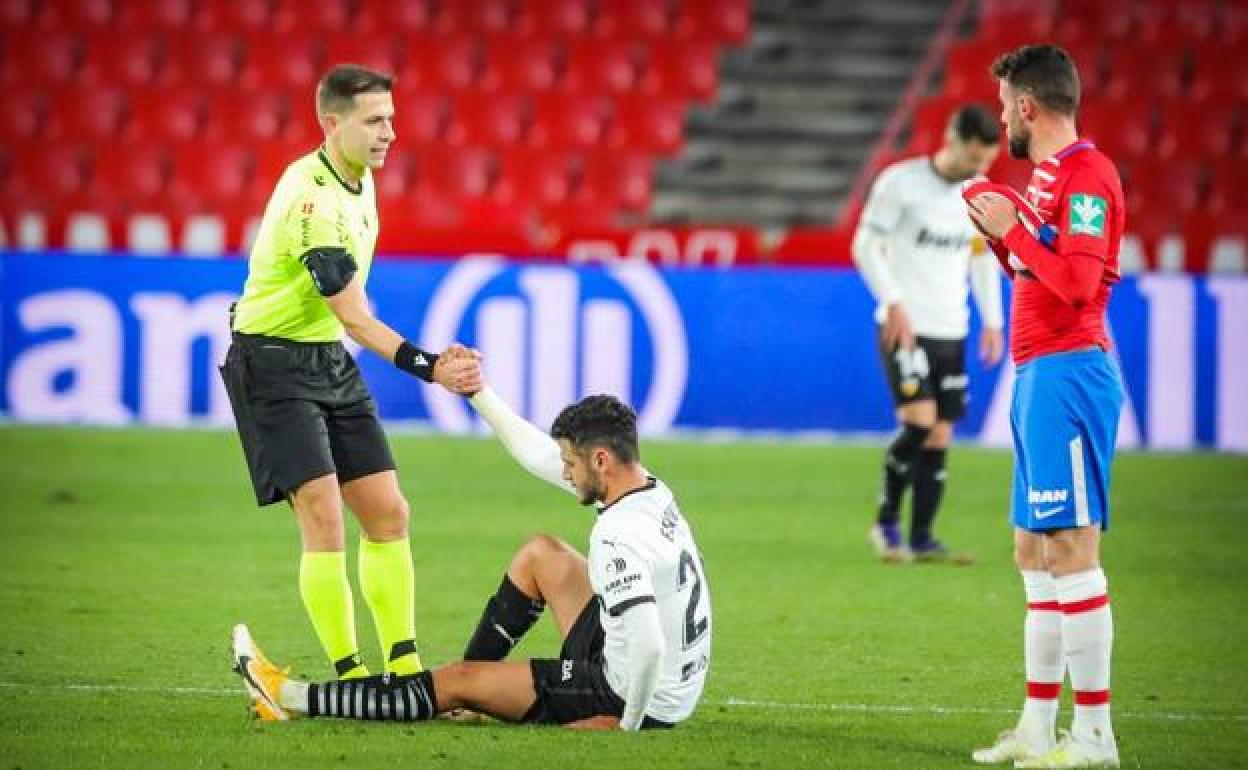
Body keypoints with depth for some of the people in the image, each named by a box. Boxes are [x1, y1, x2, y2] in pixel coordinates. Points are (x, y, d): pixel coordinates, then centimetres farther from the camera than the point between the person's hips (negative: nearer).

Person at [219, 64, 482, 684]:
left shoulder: (358, 179, 5)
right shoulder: (311, 199, -24)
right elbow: (354, 318, -29)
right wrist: (430, 369, -36)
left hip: (330, 360, 9)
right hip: (273, 363, -9)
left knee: (387, 515, 4)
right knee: (323, 517, -17)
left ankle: (404, 668, 7)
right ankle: (349, 676, -14)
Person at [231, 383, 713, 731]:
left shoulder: (619, 539, -28)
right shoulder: (650, 490, 1)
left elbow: (649, 648, -39)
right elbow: (537, 455, 14)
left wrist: (627, 727, -24)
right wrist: (475, 390, 14)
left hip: (628, 700, -9)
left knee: (457, 683, 0)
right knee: (541, 553, 21)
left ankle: (292, 699, 12)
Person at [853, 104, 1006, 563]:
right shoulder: (900, 183, -10)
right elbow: (866, 246, -7)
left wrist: (992, 321, 12)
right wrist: (894, 302, -18)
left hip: (951, 332, 6)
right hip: (904, 327, -6)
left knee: (939, 437, 3)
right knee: (919, 422, -18)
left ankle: (921, 538, 10)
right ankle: (887, 522, -1)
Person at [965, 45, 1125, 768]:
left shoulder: (1086, 172, -13)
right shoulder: (1048, 174, 17)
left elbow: (1076, 282, -22)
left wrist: (1013, 229, -13)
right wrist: (1001, 232, 14)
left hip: (1067, 375, -11)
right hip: (1040, 375, 11)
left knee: (1068, 547, -11)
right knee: (1034, 552, 13)